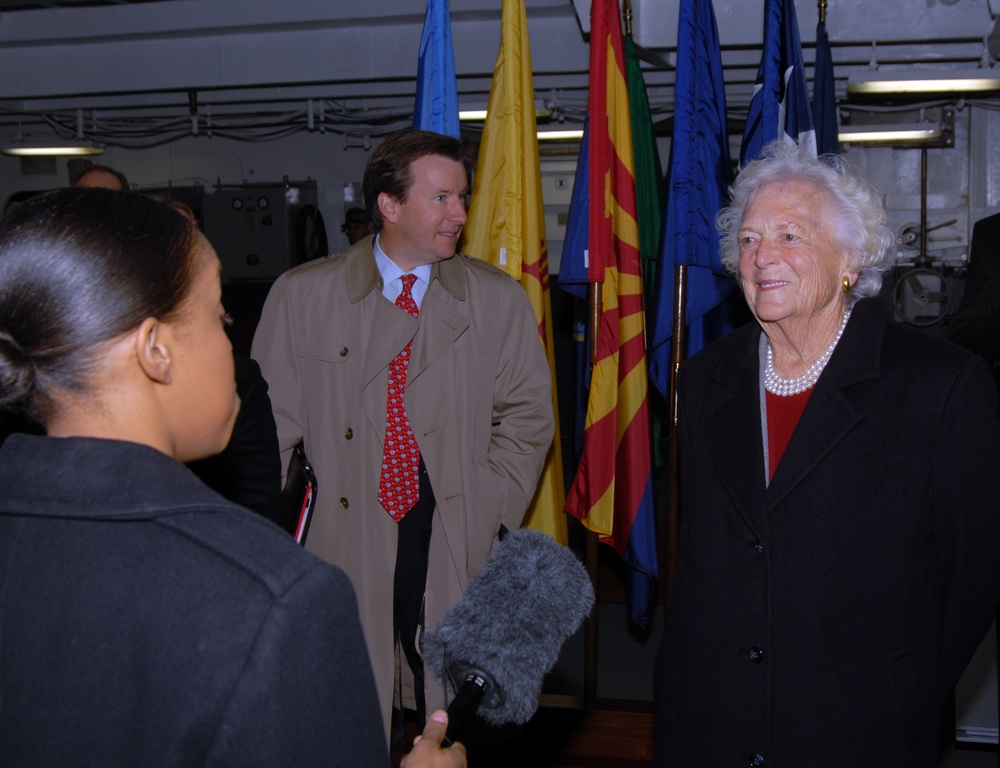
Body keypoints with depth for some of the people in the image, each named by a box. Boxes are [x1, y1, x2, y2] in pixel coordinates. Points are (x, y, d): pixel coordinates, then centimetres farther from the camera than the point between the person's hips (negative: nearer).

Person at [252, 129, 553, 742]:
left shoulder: (500, 299, 6)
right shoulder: (301, 295, 2)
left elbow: (527, 417, 10)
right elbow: (273, 424, 4)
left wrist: (488, 516, 0)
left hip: (455, 545, 1)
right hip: (341, 544, -1)